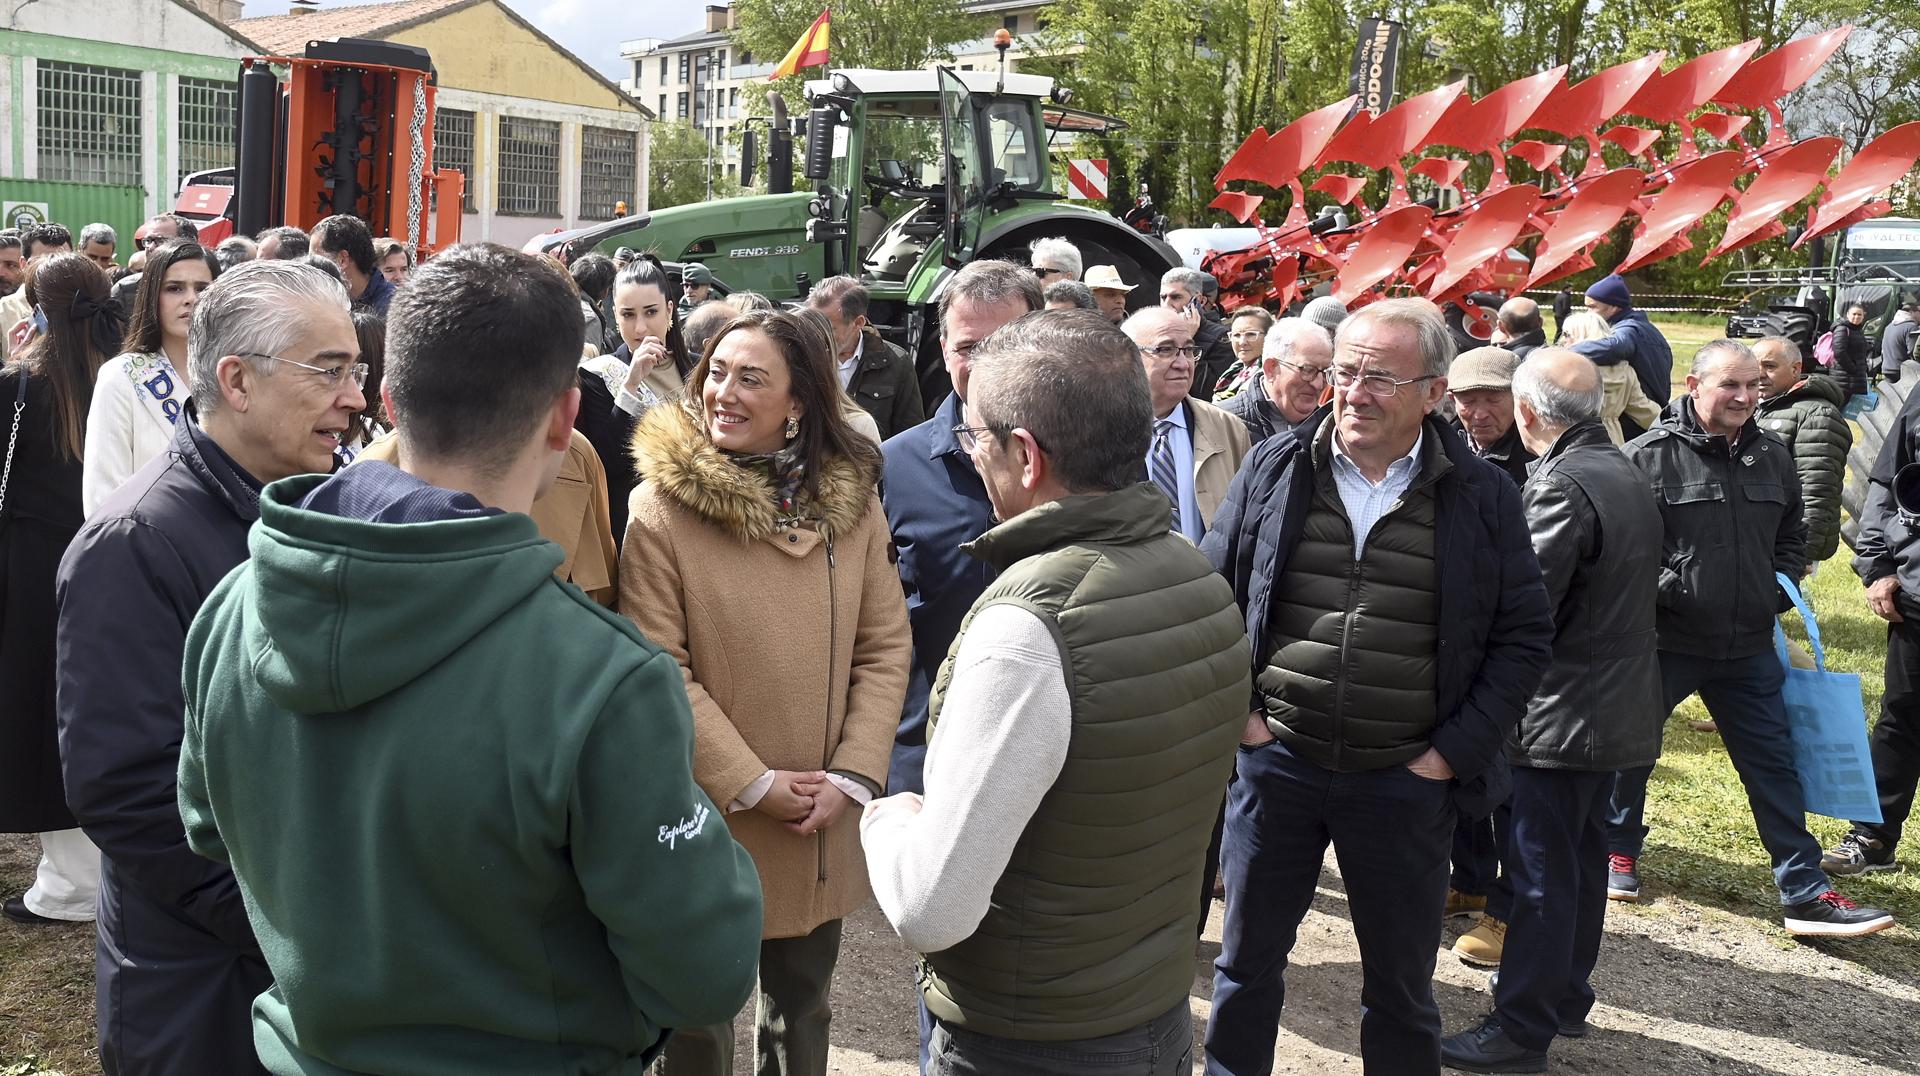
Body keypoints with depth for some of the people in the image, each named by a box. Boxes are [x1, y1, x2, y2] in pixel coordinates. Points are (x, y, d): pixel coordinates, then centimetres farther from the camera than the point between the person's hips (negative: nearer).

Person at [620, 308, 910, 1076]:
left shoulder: (852, 501, -1)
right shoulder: (662, 510, -12)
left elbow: (885, 646, 0)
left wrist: (852, 777, -9)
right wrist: (753, 784, -16)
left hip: (825, 824, 3)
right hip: (712, 818, -3)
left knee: (802, 1008, 21)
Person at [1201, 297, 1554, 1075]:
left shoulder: (1483, 496, -4)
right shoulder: (1276, 467, -2)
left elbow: (1524, 633, 0)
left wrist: (1455, 751, -5)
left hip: (1407, 781, -1)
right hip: (1275, 761, 1)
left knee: (1401, 983, 15)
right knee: (1247, 961, 15)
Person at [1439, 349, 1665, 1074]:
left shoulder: (1561, 485, -21)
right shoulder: (1629, 478, 9)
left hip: (1562, 715, -9)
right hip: (1618, 707, 9)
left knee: (1539, 873, -1)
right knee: (1582, 862, 19)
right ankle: (1567, 999, 33)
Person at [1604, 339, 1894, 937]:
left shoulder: (1772, 457, 7)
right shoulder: (1650, 455, -13)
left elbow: (1792, 534, 20)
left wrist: (1779, 587, 6)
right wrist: (1662, 588, -20)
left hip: (1748, 647, 5)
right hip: (1663, 642, -4)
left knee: (1774, 766, 6)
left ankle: (1806, 893, 12)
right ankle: (1618, 849, 36)